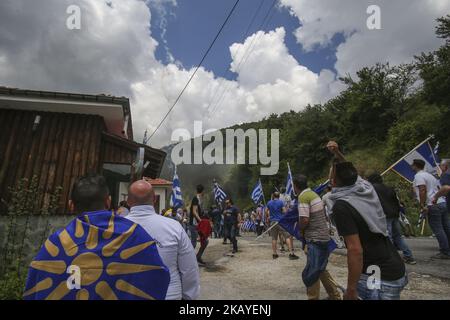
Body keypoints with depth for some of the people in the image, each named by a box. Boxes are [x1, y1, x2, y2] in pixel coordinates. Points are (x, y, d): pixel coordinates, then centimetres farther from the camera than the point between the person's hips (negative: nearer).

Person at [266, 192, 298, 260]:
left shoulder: (269, 203, 6)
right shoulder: (280, 202, -5)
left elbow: (266, 211, 14)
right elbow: (284, 211, -6)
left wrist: (268, 217, 28)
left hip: (272, 222, 4)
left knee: (274, 238, 11)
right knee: (288, 236, 0)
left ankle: (274, 254, 14)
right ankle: (291, 253, -6)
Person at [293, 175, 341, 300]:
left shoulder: (303, 196, -16)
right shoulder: (314, 194, 11)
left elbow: (304, 220, -24)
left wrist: (300, 230, -3)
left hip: (315, 239, -9)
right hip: (324, 236, 9)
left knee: (311, 273, 1)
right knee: (320, 269, 22)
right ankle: (335, 296, 31)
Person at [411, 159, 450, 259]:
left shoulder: (419, 176, -9)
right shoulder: (429, 175, 21)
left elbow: (422, 191, -20)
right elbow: (439, 188, 22)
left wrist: (422, 205, -20)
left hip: (433, 205, -10)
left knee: (438, 230, -4)